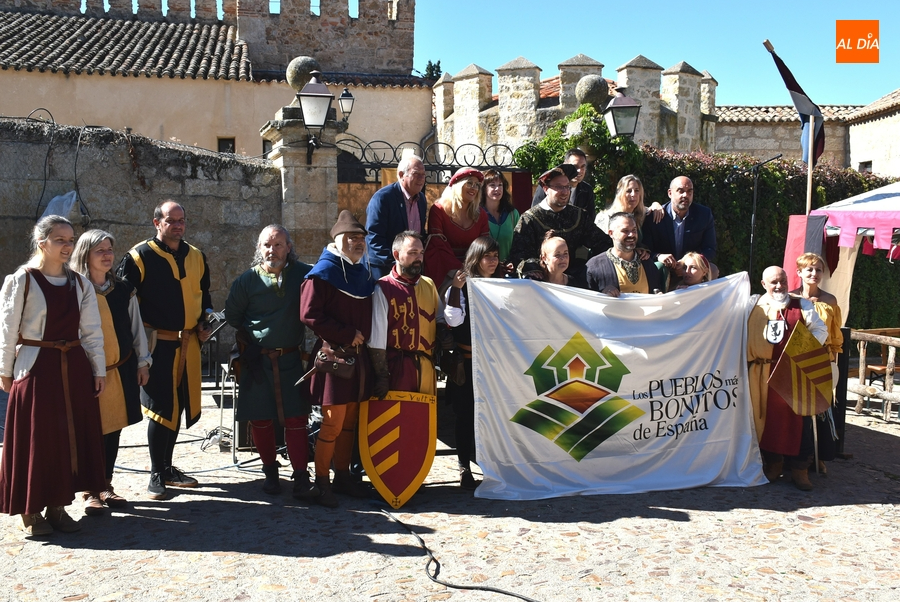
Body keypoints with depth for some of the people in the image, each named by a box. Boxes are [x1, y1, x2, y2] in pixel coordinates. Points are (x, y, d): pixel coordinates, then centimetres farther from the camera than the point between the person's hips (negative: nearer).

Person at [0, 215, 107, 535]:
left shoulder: (80, 283, 7)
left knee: (71, 437, 8)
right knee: (36, 439, 2)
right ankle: (31, 511, 15)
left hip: (74, 368, 5)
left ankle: (57, 506, 21)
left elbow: (92, 331, 7)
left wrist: (99, 369, 4)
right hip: (36, 369, -4)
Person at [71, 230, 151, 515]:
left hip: (121, 369, 4)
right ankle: (90, 492, 12)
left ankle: (106, 486, 23)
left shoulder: (123, 289, 7)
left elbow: (136, 328, 12)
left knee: (113, 428, 10)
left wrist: (143, 361, 9)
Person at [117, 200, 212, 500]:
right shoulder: (139, 256, -5)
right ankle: (156, 475, 10)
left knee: (178, 406, 13)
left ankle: (167, 467, 26)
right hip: (157, 344, -5)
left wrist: (205, 323, 9)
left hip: (188, 344, 6)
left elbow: (204, 295, 22)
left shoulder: (196, 256, 12)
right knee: (160, 408, -2)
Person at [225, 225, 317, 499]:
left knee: (296, 419, -4)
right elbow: (232, 315, 11)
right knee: (260, 419, 7)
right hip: (257, 361, 1)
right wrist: (248, 341, 4)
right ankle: (270, 472, 23)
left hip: (291, 360, -1)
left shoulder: (304, 275, -1)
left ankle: (301, 479, 1)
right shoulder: (247, 280, 0)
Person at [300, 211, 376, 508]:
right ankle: (322, 483, 8)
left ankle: (343, 476, 24)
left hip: (359, 357, 7)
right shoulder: (322, 273, -9)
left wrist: (365, 336, 8)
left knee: (350, 421, 13)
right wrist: (348, 335, -15)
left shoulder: (363, 273, 14)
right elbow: (310, 315, -17)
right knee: (332, 423, -5)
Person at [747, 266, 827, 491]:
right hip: (764, 373, 1)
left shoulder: (802, 306, 5)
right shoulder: (754, 308, 6)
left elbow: (821, 331, 5)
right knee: (768, 416, 6)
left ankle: (799, 468, 7)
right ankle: (772, 462, 20)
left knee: (799, 417, -2)